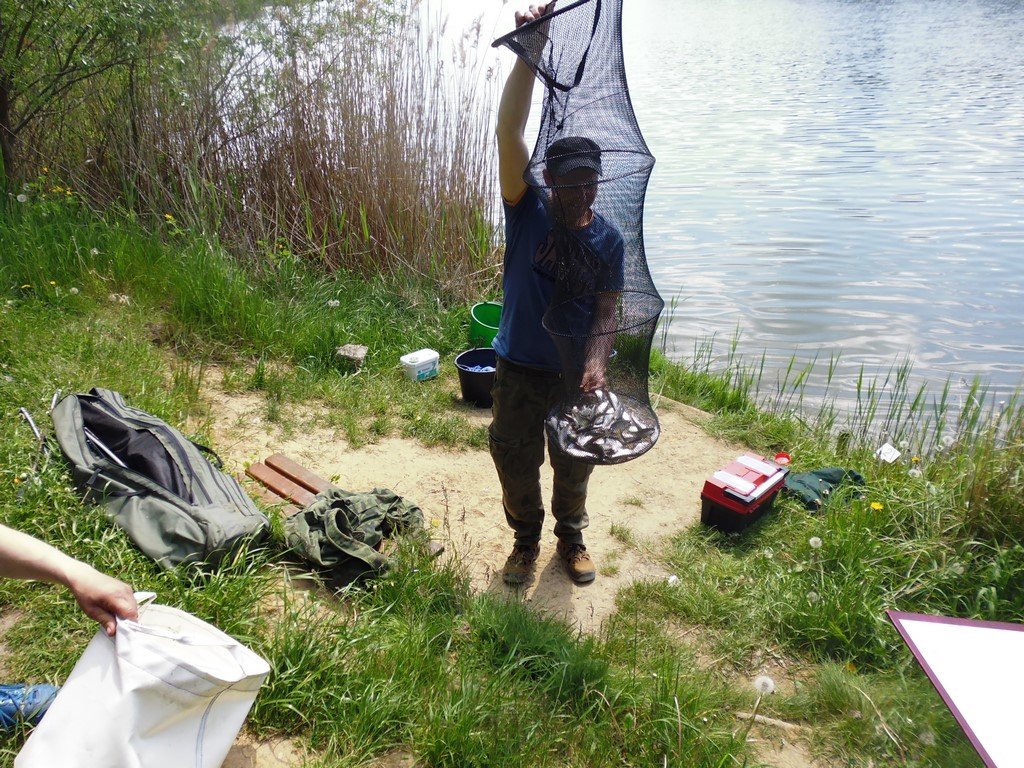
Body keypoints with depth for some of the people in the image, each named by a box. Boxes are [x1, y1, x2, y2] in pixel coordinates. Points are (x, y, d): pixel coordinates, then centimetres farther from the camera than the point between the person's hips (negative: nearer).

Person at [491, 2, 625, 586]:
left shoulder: (609, 239, -7)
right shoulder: (527, 212, -13)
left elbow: (607, 311, -4)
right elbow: (510, 133, -26)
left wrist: (597, 362, -24)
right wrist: (529, 53, -35)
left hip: (577, 373, 1)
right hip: (519, 370, -1)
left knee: (574, 466, 18)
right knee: (516, 465, 14)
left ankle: (572, 537, 45)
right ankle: (526, 540, 40)